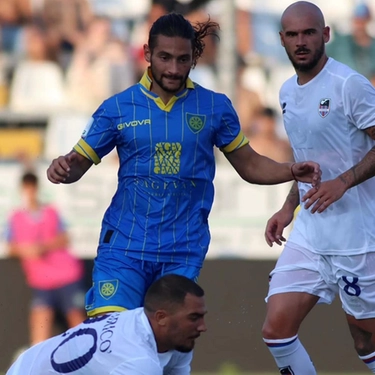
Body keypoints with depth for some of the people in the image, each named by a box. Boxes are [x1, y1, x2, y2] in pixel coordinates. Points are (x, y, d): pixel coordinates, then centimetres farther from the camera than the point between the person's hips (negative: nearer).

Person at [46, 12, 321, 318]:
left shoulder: (215, 107, 3)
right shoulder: (117, 108, 1)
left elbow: (249, 165, 11)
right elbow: (79, 163, 6)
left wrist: (292, 171, -7)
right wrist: (63, 168, -17)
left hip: (182, 254, 1)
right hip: (123, 246, -1)